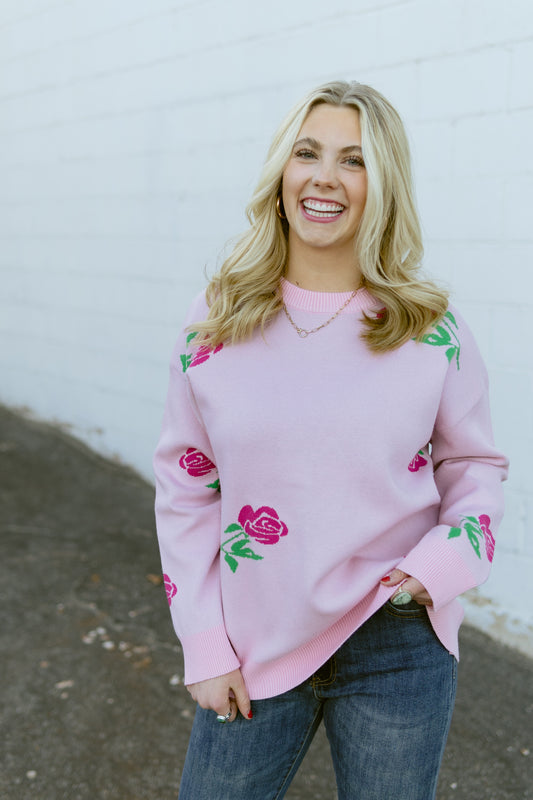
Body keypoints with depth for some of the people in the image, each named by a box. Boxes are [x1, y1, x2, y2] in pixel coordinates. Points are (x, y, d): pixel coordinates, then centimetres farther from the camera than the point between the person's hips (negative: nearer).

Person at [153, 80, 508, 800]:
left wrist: (443, 562, -14)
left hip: (399, 645, 0)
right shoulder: (216, 321, -3)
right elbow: (186, 488, 1)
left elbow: (475, 464, 5)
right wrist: (205, 647, -2)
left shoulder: (434, 329, -6)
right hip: (255, 642, 1)